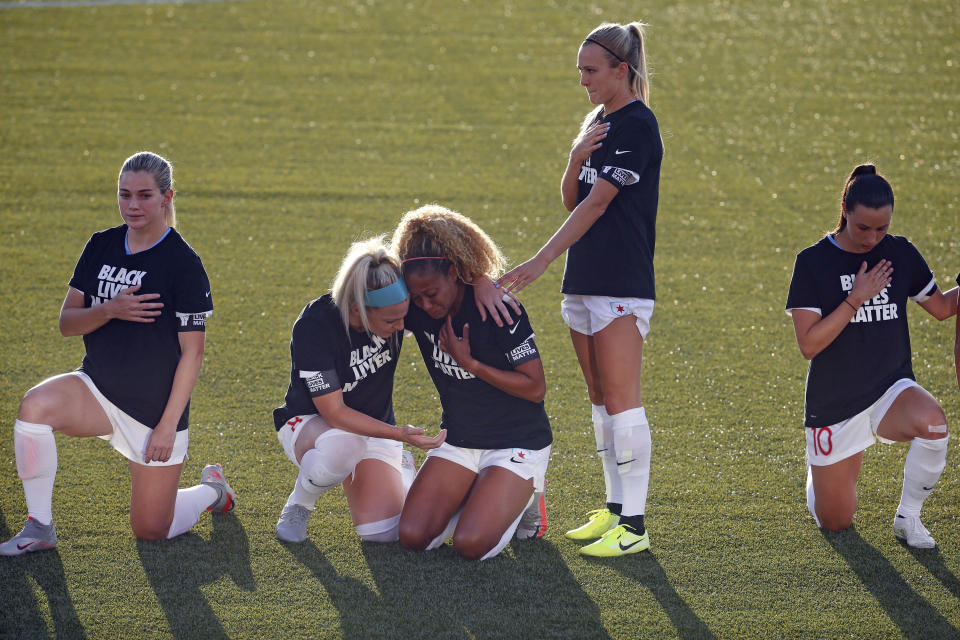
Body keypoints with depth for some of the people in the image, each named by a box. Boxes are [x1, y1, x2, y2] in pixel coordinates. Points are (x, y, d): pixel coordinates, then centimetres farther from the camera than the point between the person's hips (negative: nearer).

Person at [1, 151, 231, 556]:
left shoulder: (183, 264, -13)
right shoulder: (101, 247, 2)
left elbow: (192, 352, -12)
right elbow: (67, 322, 1)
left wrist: (168, 424, -15)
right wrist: (109, 311, -21)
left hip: (155, 408, -4)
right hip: (98, 389, 4)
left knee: (151, 530, 1)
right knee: (35, 406, -28)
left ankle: (211, 490, 34)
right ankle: (39, 529, -16)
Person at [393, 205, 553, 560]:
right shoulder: (417, 311, -6)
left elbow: (536, 388, -19)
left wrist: (470, 363, -23)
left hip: (517, 445, -5)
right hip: (458, 444, 5)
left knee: (471, 544, -22)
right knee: (413, 537, -12)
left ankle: (524, 498, 8)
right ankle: (479, 497, 15)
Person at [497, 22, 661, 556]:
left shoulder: (637, 125, -13)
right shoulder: (600, 122, 15)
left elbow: (596, 203, -19)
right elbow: (572, 198, 13)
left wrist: (542, 260, -23)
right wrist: (578, 156, -7)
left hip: (622, 287, -9)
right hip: (584, 281, 9)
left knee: (621, 401, -10)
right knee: (601, 401, 12)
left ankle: (635, 524, -9)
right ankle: (615, 509, 19)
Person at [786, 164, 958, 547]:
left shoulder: (901, 254, -1)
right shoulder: (813, 262, -11)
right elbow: (808, 344, -17)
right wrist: (857, 298, -21)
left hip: (891, 388, 2)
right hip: (834, 404, -2)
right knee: (835, 523, 3)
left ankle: (908, 517, -10)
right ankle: (819, 469, 40)